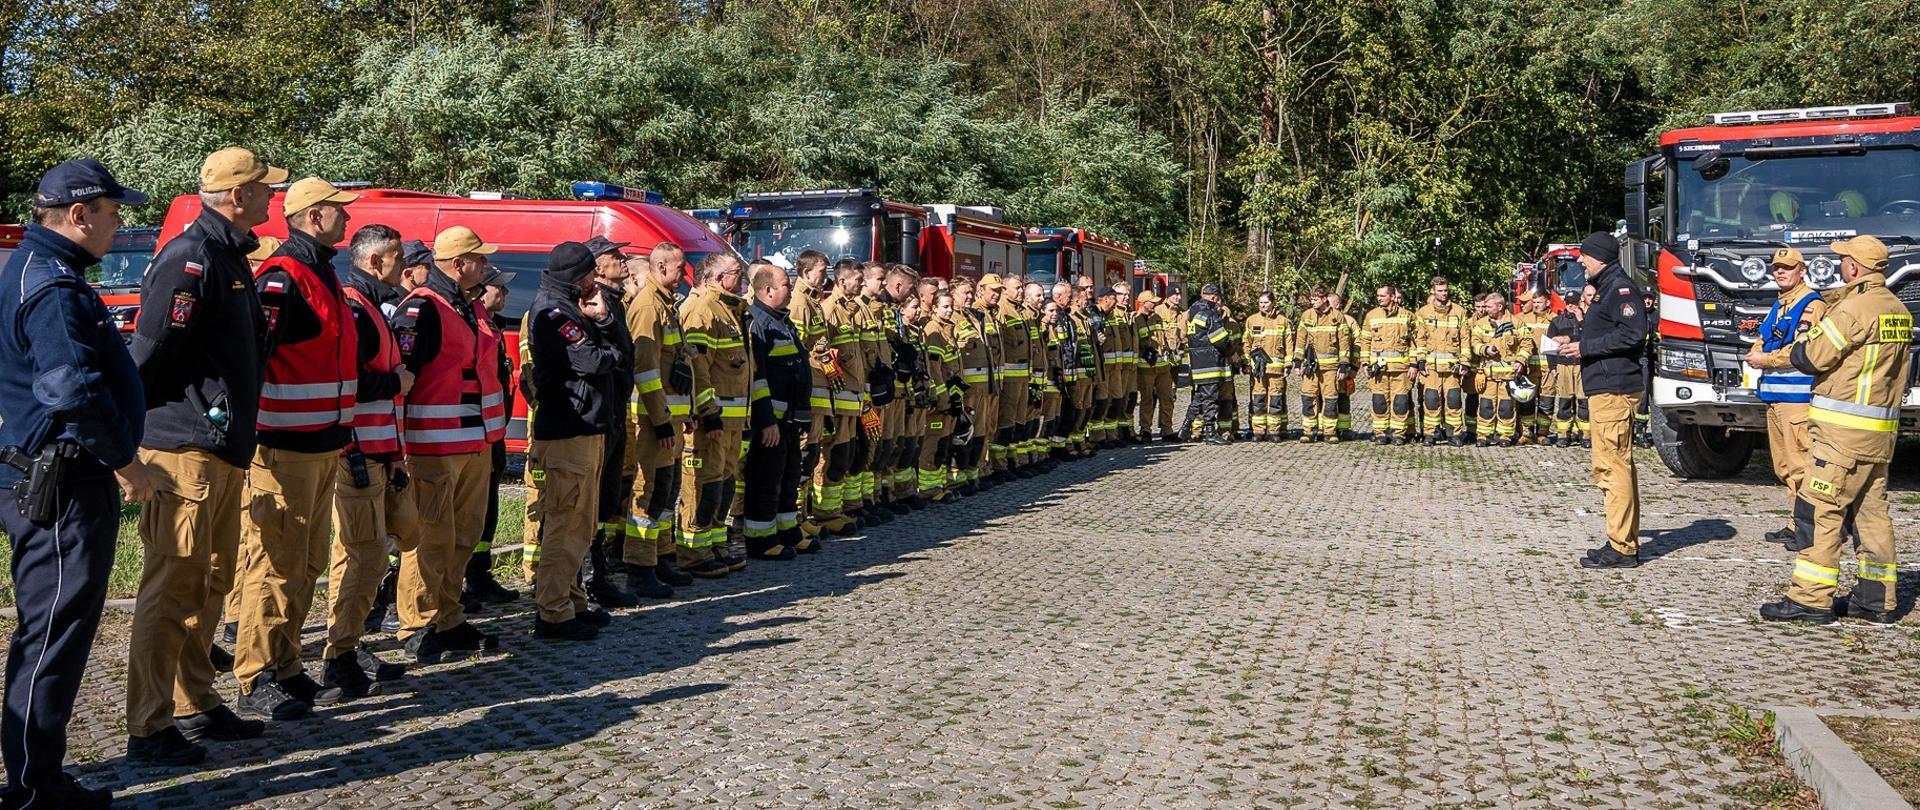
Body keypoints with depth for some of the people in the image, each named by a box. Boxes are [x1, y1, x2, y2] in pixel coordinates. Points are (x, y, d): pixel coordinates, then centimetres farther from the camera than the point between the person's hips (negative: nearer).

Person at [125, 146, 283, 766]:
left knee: (209, 585, 16)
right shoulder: (190, 257, -14)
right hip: (185, 452, -10)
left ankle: (195, 705, 27)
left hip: (224, 453, 10)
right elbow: (149, 354, -18)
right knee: (171, 589, -6)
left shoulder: (231, 257, 17)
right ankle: (149, 730, 1)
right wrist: (138, 445, -14)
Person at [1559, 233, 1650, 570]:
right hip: (1606, 389, 11)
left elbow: (1632, 333, -22)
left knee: (1612, 467, -11)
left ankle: (1621, 548, -9)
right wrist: (1577, 341, 11)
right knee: (1617, 466, 14)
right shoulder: (1607, 288, 21)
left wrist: (1585, 347, -17)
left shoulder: (1620, 288, -11)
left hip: (1613, 390, -11)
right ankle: (1627, 541, 21)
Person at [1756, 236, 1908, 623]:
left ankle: (1810, 599, -6)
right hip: (1882, 429, 9)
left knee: (1819, 509, -6)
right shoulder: (1899, 310, 13)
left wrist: (1801, 341, 7)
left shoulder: (1854, 308, -15)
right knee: (1872, 511, 13)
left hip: (1844, 429, -9)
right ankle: (1877, 599, 17)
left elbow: (1811, 359, -14)